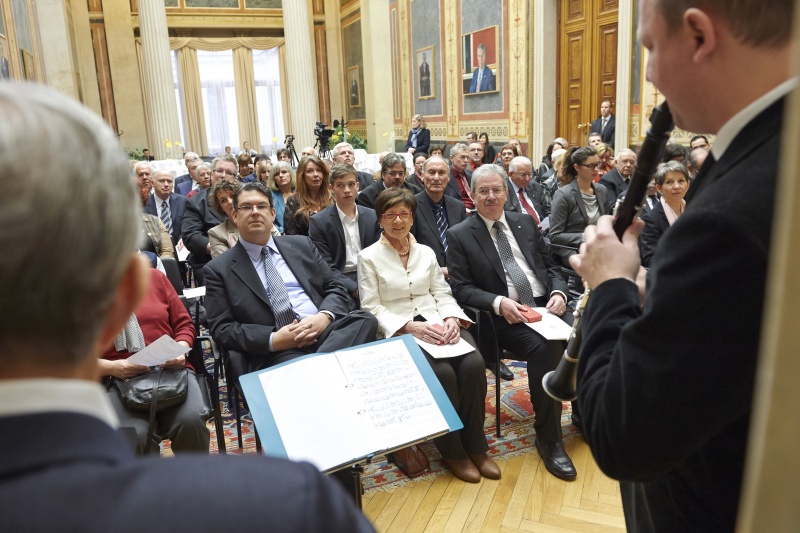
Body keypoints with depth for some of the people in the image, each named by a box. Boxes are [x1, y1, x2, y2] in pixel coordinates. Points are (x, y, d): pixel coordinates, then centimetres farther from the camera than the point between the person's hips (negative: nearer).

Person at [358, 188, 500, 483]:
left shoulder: (426, 252, 16)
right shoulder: (368, 257, 2)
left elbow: (443, 294, 13)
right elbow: (372, 308, -5)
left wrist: (451, 320, -10)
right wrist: (411, 327, -19)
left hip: (438, 325, 4)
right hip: (399, 332, -4)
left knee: (473, 364, -24)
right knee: (443, 373, -30)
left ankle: (475, 445, -6)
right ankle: (452, 449, -7)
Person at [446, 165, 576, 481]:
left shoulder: (525, 223, 18)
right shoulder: (460, 235, 4)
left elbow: (550, 266, 19)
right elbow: (460, 288, -2)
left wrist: (559, 292, -2)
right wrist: (499, 302, -17)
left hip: (547, 305, 4)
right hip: (507, 316, -4)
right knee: (545, 349, -32)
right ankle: (548, 438, -14)